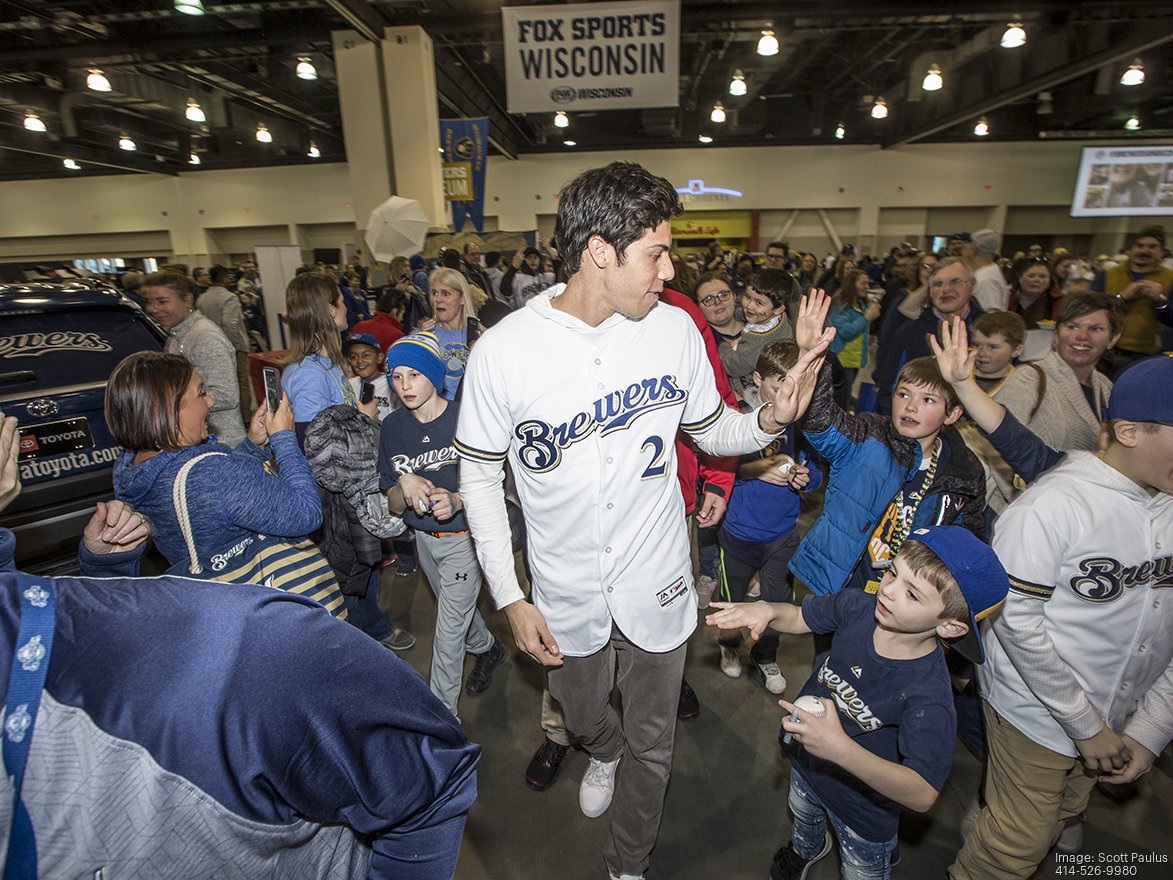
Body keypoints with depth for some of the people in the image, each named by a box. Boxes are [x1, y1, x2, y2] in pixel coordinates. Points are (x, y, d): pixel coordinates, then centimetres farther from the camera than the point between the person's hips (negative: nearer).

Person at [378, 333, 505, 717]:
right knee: (457, 611, 28)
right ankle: (487, 648, 57)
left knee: (448, 634, 4)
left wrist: (457, 500, -34)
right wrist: (405, 488, -27)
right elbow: (392, 506, -5)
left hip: (463, 538, -6)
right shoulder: (392, 428, -7)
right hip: (423, 538, 6)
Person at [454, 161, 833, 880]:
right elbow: (479, 475, -8)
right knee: (585, 716, 28)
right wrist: (510, 597, -8)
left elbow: (713, 430, 3)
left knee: (652, 744, 21)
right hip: (566, 594, 0)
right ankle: (605, 754, 68)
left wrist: (770, 419, -19)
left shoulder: (675, 327, -11)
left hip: (656, 585, 1)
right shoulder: (503, 350, -18)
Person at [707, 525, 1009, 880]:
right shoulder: (858, 607, -26)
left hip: (864, 811, -5)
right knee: (803, 819, 38)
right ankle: (806, 849, 71)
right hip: (806, 764, 5)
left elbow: (922, 795, -39)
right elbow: (799, 617, -9)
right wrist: (766, 610, -31)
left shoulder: (929, 693, -38)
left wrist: (841, 749, -51)